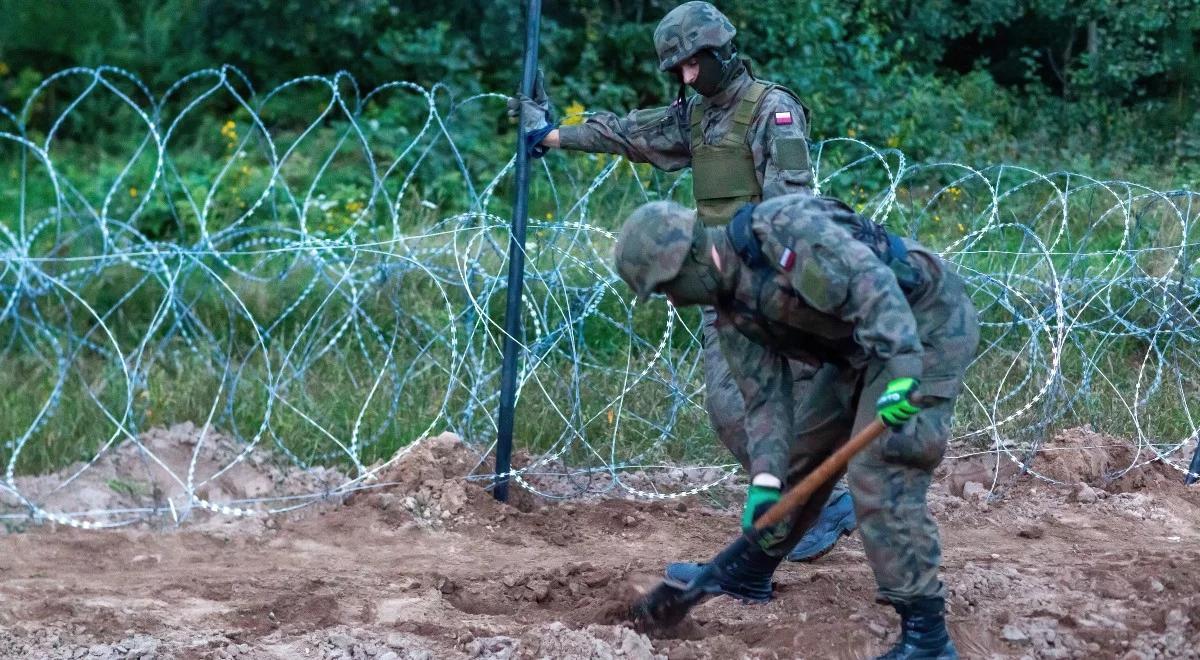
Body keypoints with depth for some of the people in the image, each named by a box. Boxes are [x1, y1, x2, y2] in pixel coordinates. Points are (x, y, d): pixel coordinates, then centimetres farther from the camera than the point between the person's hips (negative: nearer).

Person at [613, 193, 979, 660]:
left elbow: (870, 283, -34)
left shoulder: (782, 228, -24)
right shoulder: (733, 310, 3)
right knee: (803, 449, 20)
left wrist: (901, 366, -44)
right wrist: (764, 481, -10)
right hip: (860, 347, 10)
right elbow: (766, 398, 3)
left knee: (879, 475, -16)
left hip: (924, 325, -10)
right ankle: (749, 572, 41)